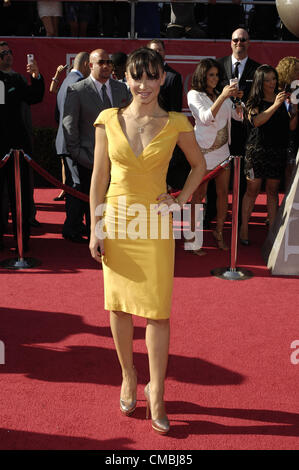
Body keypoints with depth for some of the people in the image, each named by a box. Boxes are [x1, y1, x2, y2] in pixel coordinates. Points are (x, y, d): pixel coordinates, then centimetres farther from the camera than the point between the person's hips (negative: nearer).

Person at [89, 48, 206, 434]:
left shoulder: (176, 124, -3)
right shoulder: (109, 120, -1)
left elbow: (199, 165, 13)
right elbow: (99, 177, 2)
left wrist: (181, 200, -2)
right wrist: (95, 229, -1)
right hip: (116, 219, 2)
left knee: (158, 310, -1)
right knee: (119, 304, 10)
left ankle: (156, 391, 15)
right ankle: (128, 377, 30)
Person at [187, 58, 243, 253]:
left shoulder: (221, 94, 13)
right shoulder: (194, 95, -5)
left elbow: (239, 116, 10)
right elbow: (206, 118, -21)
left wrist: (238, 98, -8)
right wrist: (223, 96, -29)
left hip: (223, 149, 6)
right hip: (204, 150, -6)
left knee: (223, 193, 7)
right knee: (199, 195, -2)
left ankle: (219, 232, 19)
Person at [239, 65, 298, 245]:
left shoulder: (283, 99, 9)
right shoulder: (255, 102, 2)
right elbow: (256, 121, -18)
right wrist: (275, 105, -26)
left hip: (278, 151, 3)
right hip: (257, 150, -2)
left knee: (273, 191, 7)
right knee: (252, 190, 0)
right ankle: (244, 228, 9)